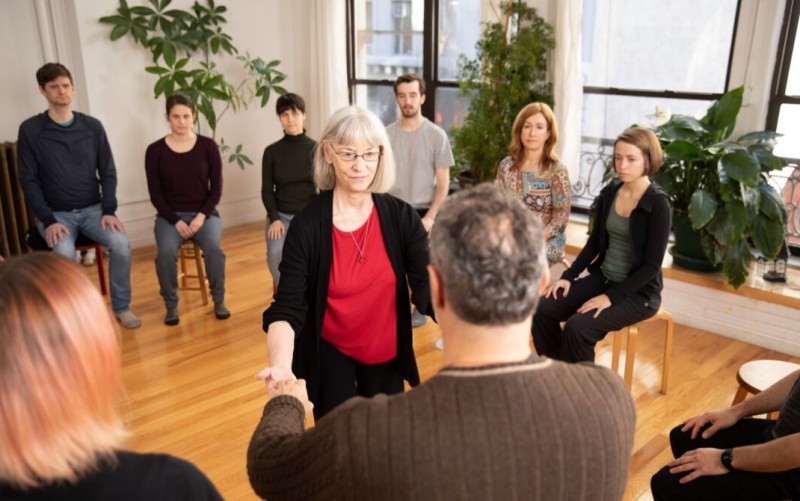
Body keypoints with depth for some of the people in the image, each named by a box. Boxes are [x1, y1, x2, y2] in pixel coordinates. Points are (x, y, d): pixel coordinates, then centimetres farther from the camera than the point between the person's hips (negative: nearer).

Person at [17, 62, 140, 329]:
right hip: (56, 213, -2)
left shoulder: (92, 126, 3)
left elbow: (108, 172, 4)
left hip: (92, 209, 2)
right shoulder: (31, 130, -4)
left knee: (121, 244, -25)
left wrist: (109, 211, -10)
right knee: (64, 253, -31)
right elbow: (29, 180, -5)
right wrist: (48, 220, -15)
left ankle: (121, 306, -6)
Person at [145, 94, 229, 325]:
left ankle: (219, 300, -7)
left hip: (204, 213, 0)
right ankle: (171, 304, -7)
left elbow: (216, 188, -1)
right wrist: (176, 221, -13)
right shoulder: (155, 150, -3)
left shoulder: (208, 146, -2)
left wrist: (202, 216, -13)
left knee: (213, 248, -29)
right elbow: (155, 194, -2)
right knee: (166, 252, -29)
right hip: (170, 215, 0)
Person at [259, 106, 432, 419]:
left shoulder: (401, 217, -13)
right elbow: (287, 307, -22)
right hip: (329, 353, -2)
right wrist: (280, 365, -40)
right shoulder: (307, 225, -19)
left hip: (386, 353, 2)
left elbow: (427, 287, -19)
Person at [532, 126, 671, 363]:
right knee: (542, 310, -15)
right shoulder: (609, 193, 3)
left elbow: (652, 265, -16)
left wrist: (610, 297, -21)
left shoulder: (658, 204, -15)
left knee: (578, 328, -28)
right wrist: (569, 276, -1)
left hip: (638, 291, -6)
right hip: (602, 278, 6)